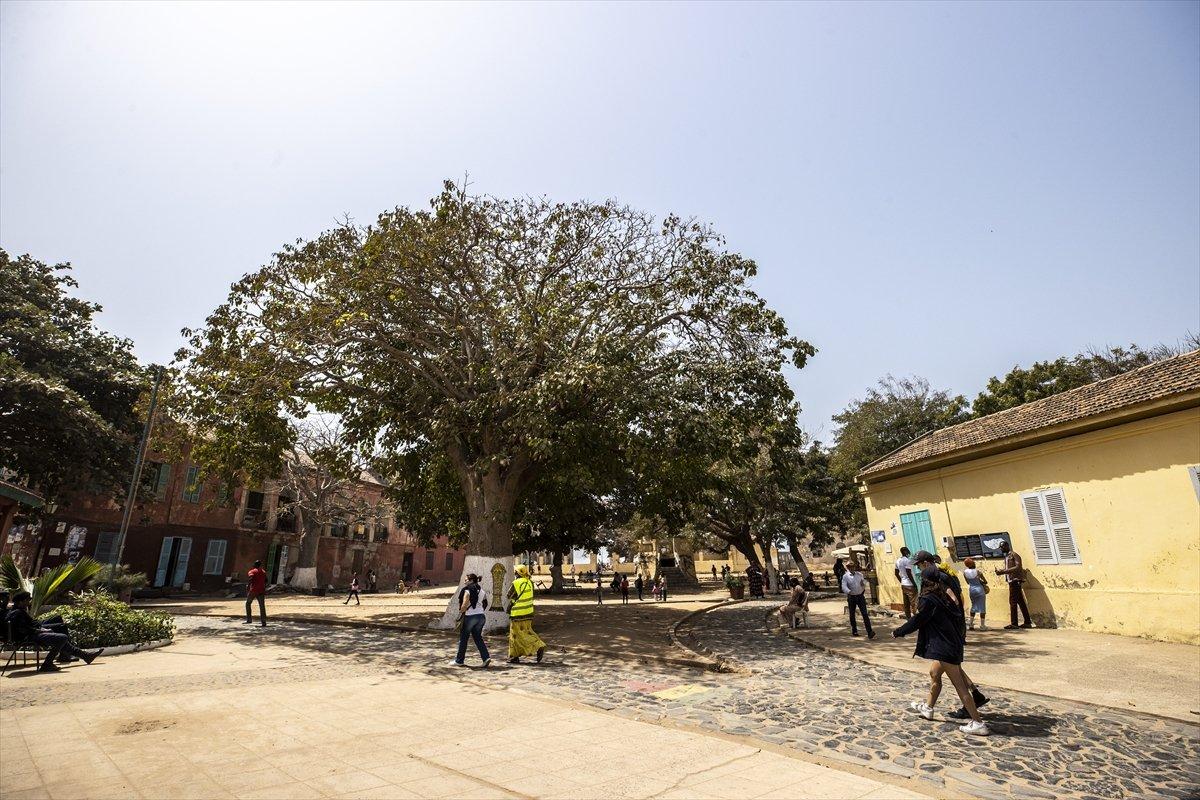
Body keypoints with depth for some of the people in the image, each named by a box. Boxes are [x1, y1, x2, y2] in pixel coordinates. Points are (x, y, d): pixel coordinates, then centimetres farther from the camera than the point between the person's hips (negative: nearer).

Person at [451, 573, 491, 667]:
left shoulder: (467, 590, -9)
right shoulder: (481, 590, 12)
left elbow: (465, 604, -17)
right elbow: (485, 603, 12)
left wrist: (460, 611, 0)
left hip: (470, 616, -6)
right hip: (481, 616, 7)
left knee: (463, 639, 8)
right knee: (478, 638, 13)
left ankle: (459, 661, 17)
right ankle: (486, 657, 0)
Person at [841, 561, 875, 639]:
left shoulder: (859, 574, 5)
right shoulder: (845, 576, -6)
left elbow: (864, 581, 22)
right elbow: (844, 587, -17)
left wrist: (864, 583, -3)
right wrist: (849, 592, -37)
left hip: (860, 596, 2)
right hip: (851, 597, -1)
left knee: (865, 614, -8)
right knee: (852, 615, 10)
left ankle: (870, 632, -9)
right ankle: (854, 631, 27)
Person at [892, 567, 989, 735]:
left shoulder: (928, 600, -19)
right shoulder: (943, 596, 5)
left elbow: (916, 622, -13)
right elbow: (958, 615, 10)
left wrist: (897, 632, -1)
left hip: (945, 648, -10)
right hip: (952, 643, 10)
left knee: (960, 685, -1)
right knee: (934, 674, 22)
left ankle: (978, 723, 5)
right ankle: (928, 708, 36)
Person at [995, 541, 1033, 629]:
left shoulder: (1013, 555, -10)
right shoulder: (1006, 556, 18)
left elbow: (1018, 567, -21)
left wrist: (1004, 571, -24)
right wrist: (1000, 571, 0)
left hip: (1015, 580, -9)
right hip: (1012, 581, 9)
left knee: (1013, 601, -9)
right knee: (1020, 601, 12)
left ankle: (1014, 624, -8)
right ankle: (1027, 622, 18)